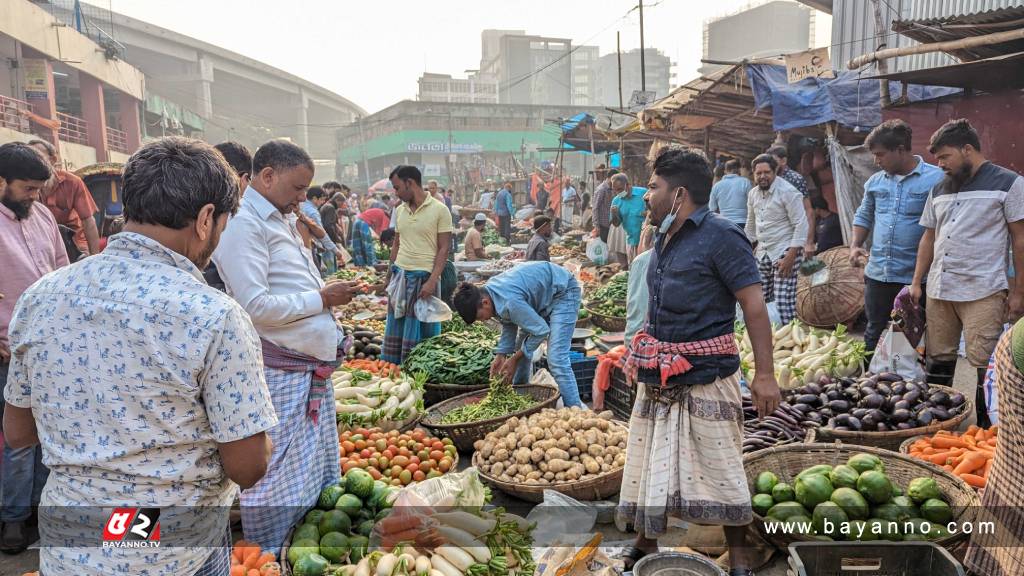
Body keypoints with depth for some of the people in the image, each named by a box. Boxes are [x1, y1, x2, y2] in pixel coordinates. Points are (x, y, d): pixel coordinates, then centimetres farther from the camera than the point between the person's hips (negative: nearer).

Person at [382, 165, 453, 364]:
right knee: (395, 331, 10)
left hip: (424, 277, -6)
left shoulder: (439, 210, -7)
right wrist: (390, 276, 13)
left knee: (422, 333, 3)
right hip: (400, 275, 6)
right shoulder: (400, 210, 10)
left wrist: (432, 281, -17)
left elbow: (444, 249, -9)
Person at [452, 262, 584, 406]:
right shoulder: (487, 292, -8)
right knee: (522, 348, 16)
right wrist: (501, 355, -5)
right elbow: (509, 324, 5)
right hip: (542, 297, 10)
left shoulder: (510, 302, -36)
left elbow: (541, 330, -26)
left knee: (556, 360, -19)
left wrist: (514, 359, -16)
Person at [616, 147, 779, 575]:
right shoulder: (663, 239, 10)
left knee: (720, 469, 2)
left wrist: (765, 374, -19)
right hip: (658, 375, 8)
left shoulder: (720, 236, -14)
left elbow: (754, 306, -16)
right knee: (650, 463, 15)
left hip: (705, 376, -8)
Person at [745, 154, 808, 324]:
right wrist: (752, 245, 19)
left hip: (784, 253, -7)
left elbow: (801, 225, -15)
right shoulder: (753, 193, 8)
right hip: (762, 254, 7)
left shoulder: (787, 192, -13)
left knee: (784, 302, -12)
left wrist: (790, 257, -19)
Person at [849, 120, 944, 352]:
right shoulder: (875, 181, 8)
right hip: (877, 273, 5)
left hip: (916, 277, -5)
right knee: (874, 332, 15)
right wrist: (855, 246, 5)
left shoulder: (936, 179, -10)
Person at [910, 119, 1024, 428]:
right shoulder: (940, 189, 15)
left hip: (983, 292, -5)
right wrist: (916, 282, 13)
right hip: (938, 290, 5)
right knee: (938, 360, 9)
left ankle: (987, 428, 7)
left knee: (985, 363, -4)